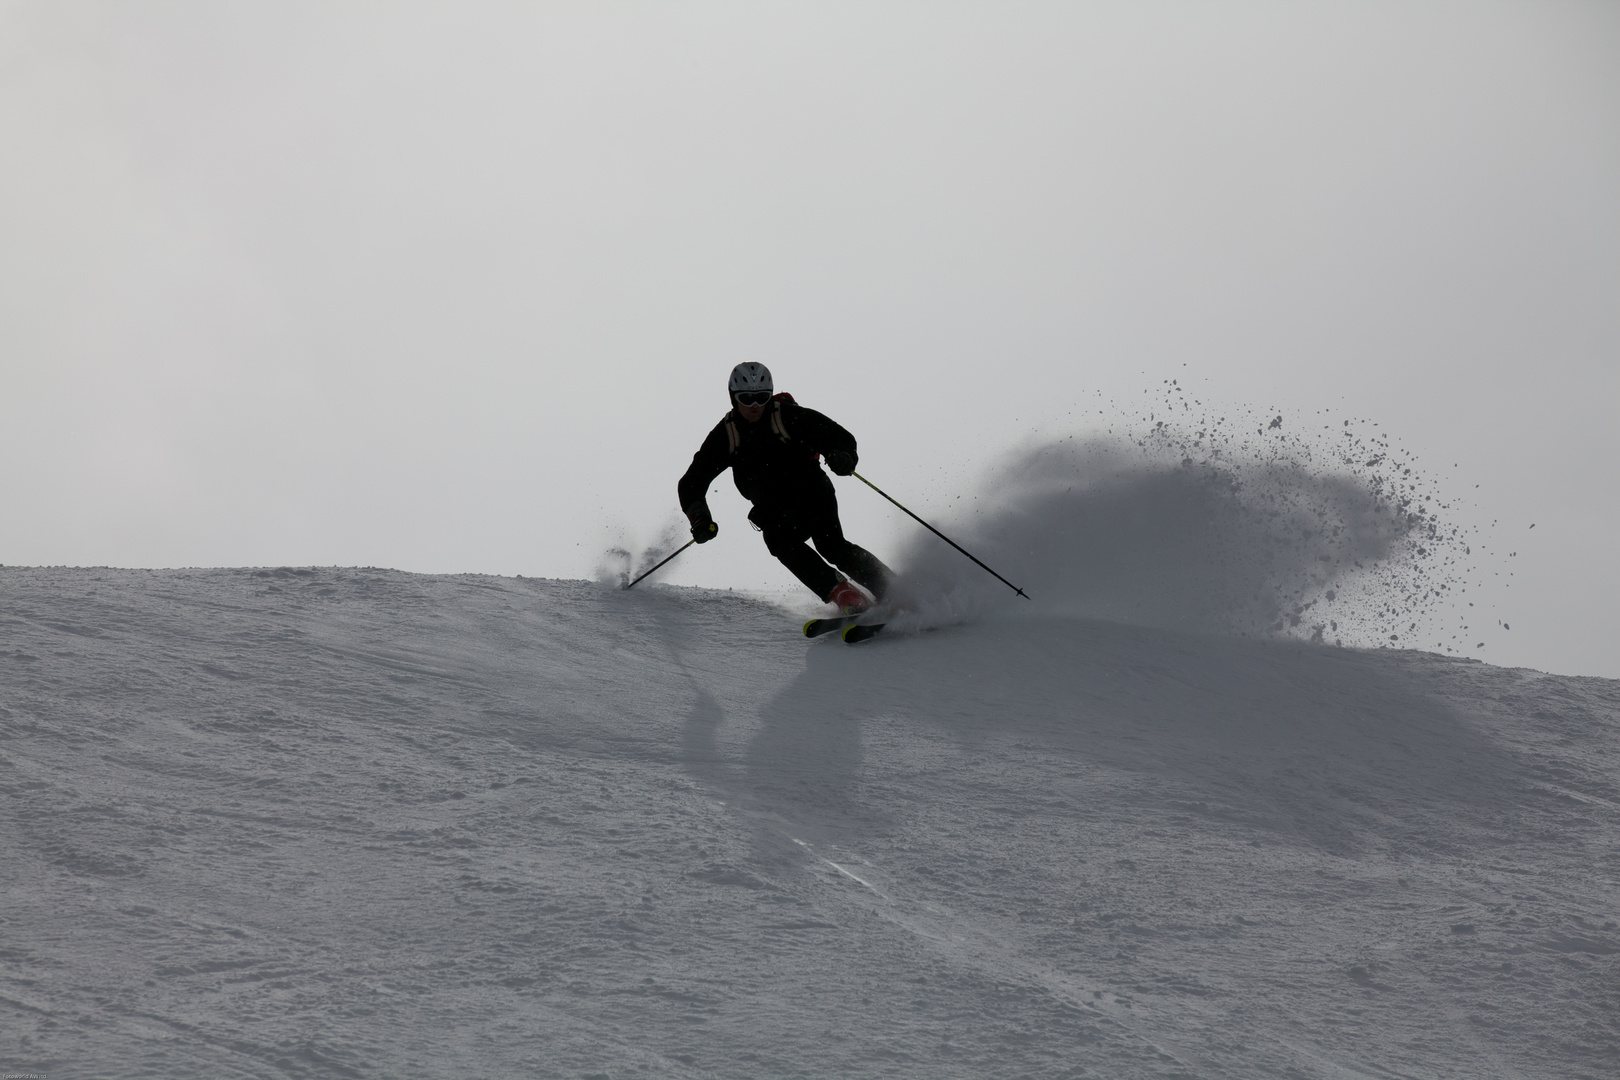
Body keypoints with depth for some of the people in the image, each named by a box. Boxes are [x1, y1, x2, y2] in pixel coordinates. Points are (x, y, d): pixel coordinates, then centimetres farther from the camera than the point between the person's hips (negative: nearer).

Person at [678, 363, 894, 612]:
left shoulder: (789, 417, -12)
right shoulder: (725, 435, -3)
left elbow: (841, 437, -9)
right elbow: (692, 482, -1)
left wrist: (842, 457, -34)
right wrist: (699, 516, -20)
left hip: (811, 493, -3)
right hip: (775, 512, 3)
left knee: (831, 545, -27)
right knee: (778, 539, -29)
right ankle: (841, 592, -37)